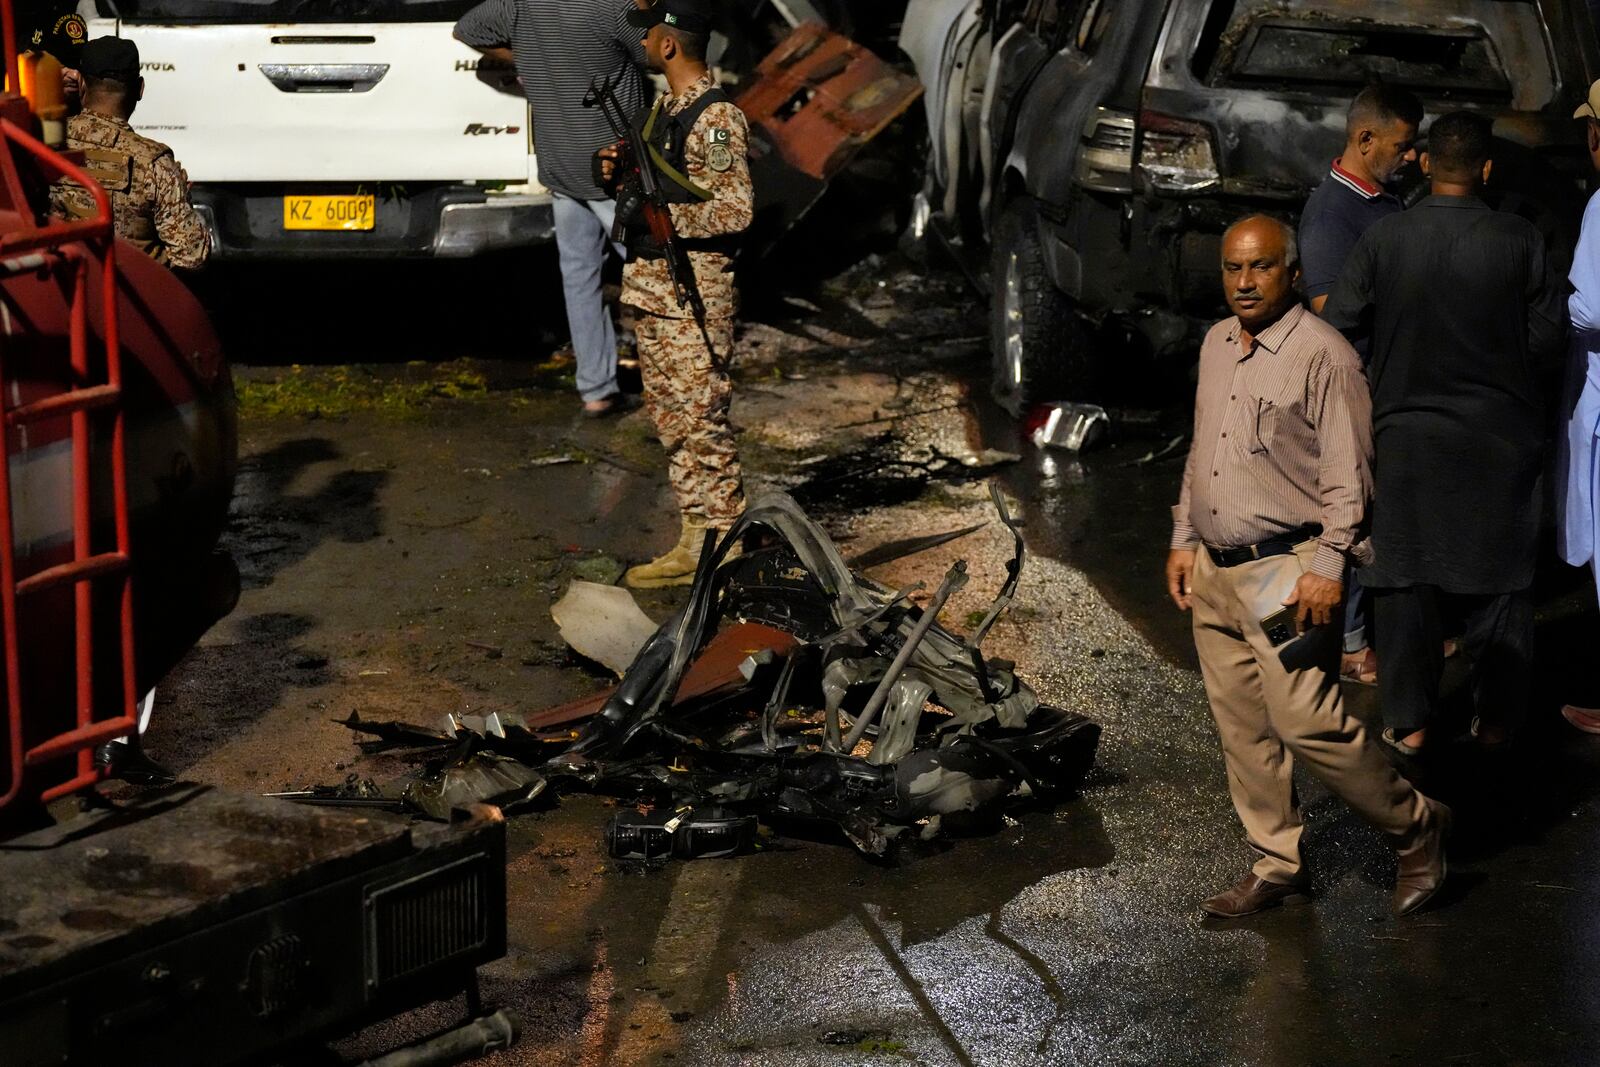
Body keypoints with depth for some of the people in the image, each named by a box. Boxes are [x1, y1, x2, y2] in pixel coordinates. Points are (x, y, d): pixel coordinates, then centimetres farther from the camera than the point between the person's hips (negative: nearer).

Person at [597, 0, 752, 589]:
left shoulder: (716, 118, -14)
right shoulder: (664, 108, 15)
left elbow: (736, 209, -18)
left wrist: (665, 220, -19)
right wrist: (622, 171, 6)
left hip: (693, 288, -10)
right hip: (649, 284, 10)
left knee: (700, 419, -8)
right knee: (669, 417, 12)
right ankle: (692, 545, 18)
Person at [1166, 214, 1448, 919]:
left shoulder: (1323, 355, -12)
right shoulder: (1217, 345, 13)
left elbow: (1348, 474, -14)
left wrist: (1328, 566, -19)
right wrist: (1184, 538, 19)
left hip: (1286, 569, -8)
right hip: (1214, 571, 8)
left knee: (1306, 723, -12)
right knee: (1243, 729, 10)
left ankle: (1415, 827, 8)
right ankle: (1276, 867, 20)